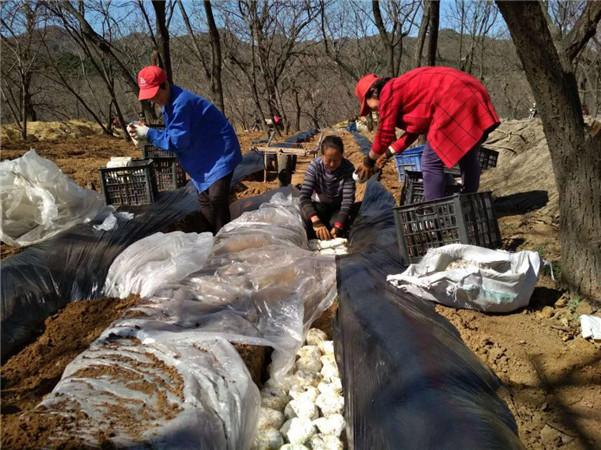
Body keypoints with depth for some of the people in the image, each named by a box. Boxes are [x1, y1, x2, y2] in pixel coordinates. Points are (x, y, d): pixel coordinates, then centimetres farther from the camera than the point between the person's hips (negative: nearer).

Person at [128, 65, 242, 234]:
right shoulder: (169, 102, 5)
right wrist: (145, 132, -4)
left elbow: (178, 140, -26)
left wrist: (149, 134, -18)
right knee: (204, 201, 13)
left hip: (219, 154, -10)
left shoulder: (181, 103, -26)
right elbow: (172, 133, 9)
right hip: (205, 159, 11)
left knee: (217, 200, -16)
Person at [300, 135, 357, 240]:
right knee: (306, 212, -33)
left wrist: (338, 226, -44)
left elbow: (348, 199, -28)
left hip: (339, 207, 0)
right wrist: (316, 221, -46)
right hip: (320, 206, 0)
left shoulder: (348, 168, -22)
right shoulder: (315, 166, -21)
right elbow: (304, 196, -30)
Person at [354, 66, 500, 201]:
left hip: (455, 101, -10)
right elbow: (414, 129, 29)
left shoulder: (388, 93, 0)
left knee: (431, 162, -2)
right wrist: (388, 153, 31)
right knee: (468, 157, 22)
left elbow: (384, 134, 1)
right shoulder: (404, 87, 26)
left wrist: (368, 162, 14)